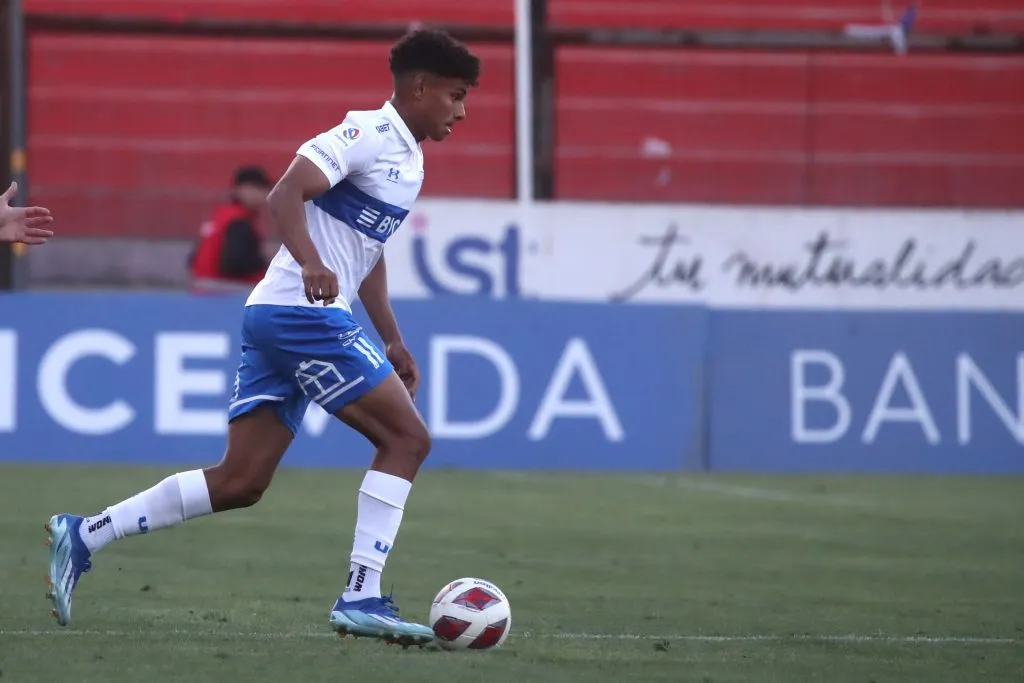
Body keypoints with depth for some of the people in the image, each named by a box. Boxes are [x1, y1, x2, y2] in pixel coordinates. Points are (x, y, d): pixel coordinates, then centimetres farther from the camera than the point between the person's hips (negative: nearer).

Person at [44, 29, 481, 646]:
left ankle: (83, 537, 10)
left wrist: (393, 342, 31)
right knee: (407, 438, -9)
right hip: (305, 313, -10)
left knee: (240, 483, 7)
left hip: (276, 318, 10)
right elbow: (286, 194, -22)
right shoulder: (371, 133, -10)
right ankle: (361, 598, -11)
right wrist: (311, 263, -38)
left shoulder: (406, 157, 20)